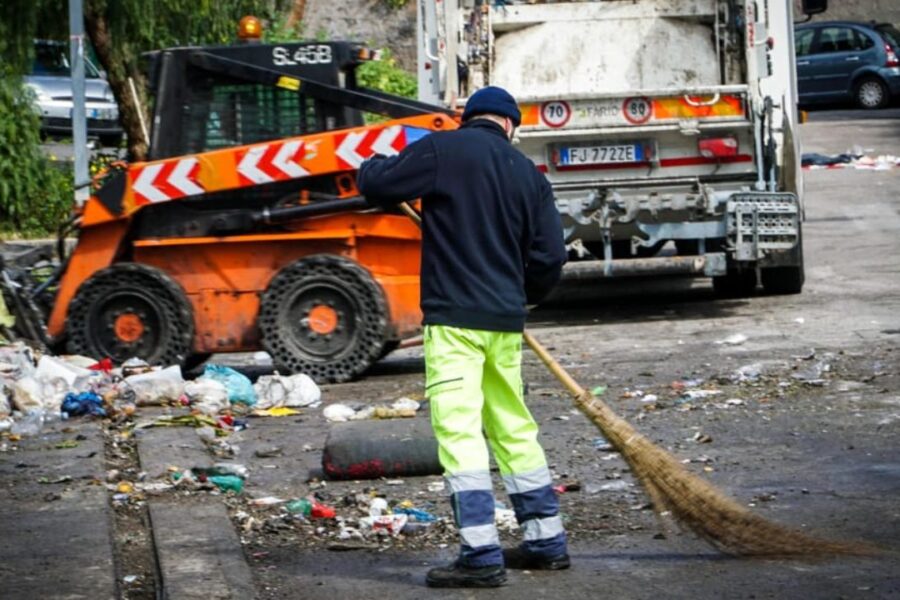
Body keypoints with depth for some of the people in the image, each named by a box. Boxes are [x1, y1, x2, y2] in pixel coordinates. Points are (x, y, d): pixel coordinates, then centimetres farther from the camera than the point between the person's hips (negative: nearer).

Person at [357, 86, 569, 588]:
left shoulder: (443, 150, -5)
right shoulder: (528, 174, 11)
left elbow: (376, 184, -3)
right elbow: (550, 257, 9)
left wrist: (376, 164, 20)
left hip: (455, 318, -6)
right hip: (505, 321, 6)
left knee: (459, 432, -8)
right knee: (513, 428, 18)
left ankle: (482, 556, -15)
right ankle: (547, 541, 23)